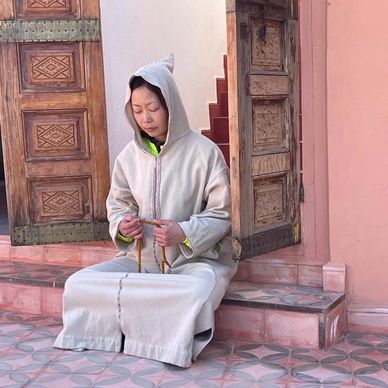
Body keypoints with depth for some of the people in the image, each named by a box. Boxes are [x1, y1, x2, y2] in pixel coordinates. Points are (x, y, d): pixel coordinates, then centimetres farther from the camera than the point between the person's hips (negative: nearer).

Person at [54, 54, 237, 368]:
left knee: (200, 289, -39)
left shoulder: (203, 152, -9)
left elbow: (221, 215, -5)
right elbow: (117, 204, 14)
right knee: (79, 284, -15)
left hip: (195, 258, -4)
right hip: (141, 257, 5)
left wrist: (184, 233, -23)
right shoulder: (130, 155, 2)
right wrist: (122, 226, -10)